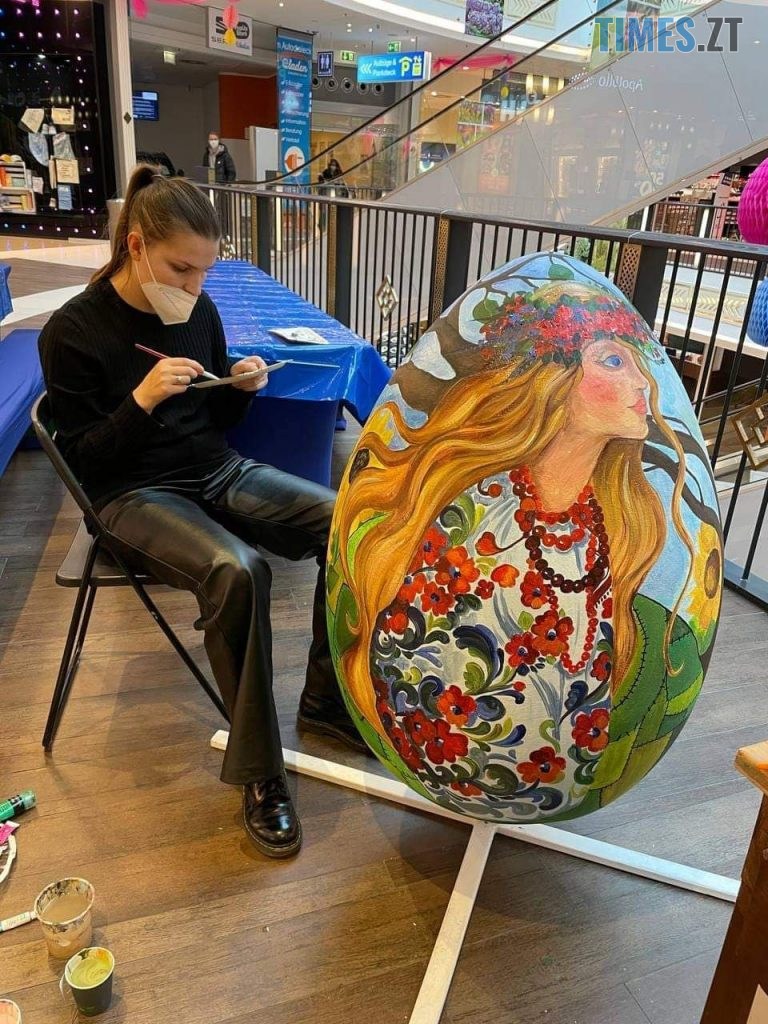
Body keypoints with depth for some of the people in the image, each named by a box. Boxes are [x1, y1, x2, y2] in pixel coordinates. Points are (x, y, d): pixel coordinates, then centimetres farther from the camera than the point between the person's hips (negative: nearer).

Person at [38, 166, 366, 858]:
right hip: (134, 495, -5)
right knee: (237, 570, -36)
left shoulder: (198, 309, 4)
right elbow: (81, 457, -9)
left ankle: (327, 698, 2)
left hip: (218, 471, 6)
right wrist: (142, 398, -23)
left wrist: (241, 387, -8)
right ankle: (258, 772, -17)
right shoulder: (72, 331, -10)